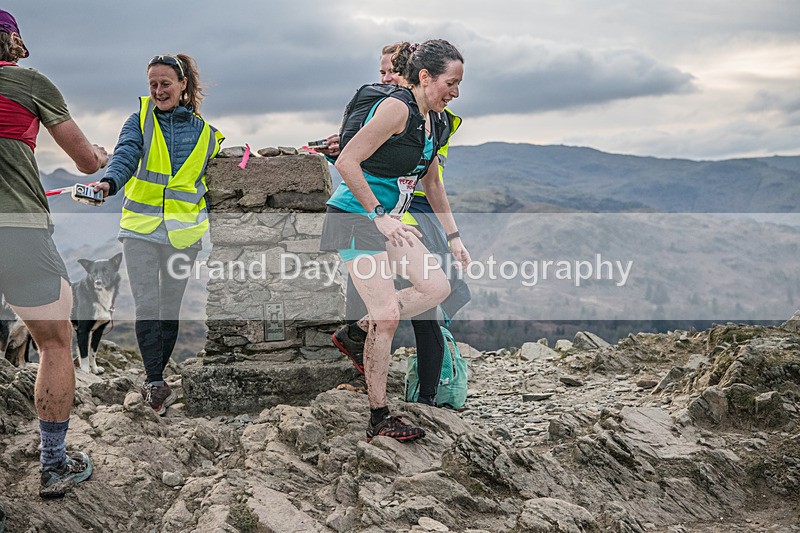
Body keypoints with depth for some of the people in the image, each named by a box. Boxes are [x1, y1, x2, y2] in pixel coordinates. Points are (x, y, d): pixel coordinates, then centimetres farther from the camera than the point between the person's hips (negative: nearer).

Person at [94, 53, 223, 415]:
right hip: (140, 227, -1)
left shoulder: (204, 133, 7)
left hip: (183, 232, 2)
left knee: (170, 307, 8)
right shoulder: (141, 119, 3)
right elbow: (125, 155, -14)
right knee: (147, 307, -10)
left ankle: (154, 380, 21)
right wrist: (109, 183, -35)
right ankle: (155, 382, -6)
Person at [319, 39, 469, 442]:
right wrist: (379, 216, -20)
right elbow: (347, 163, -23)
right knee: (387, 316, -9)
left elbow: (432, 182, 21)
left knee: (437, 287, 3)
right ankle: (379, 419, 3)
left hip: (388, 219, 9)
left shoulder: (434, 122, 9)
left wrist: (453, 236, 20)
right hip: (355, 217, -9)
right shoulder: (397, 107, -19)